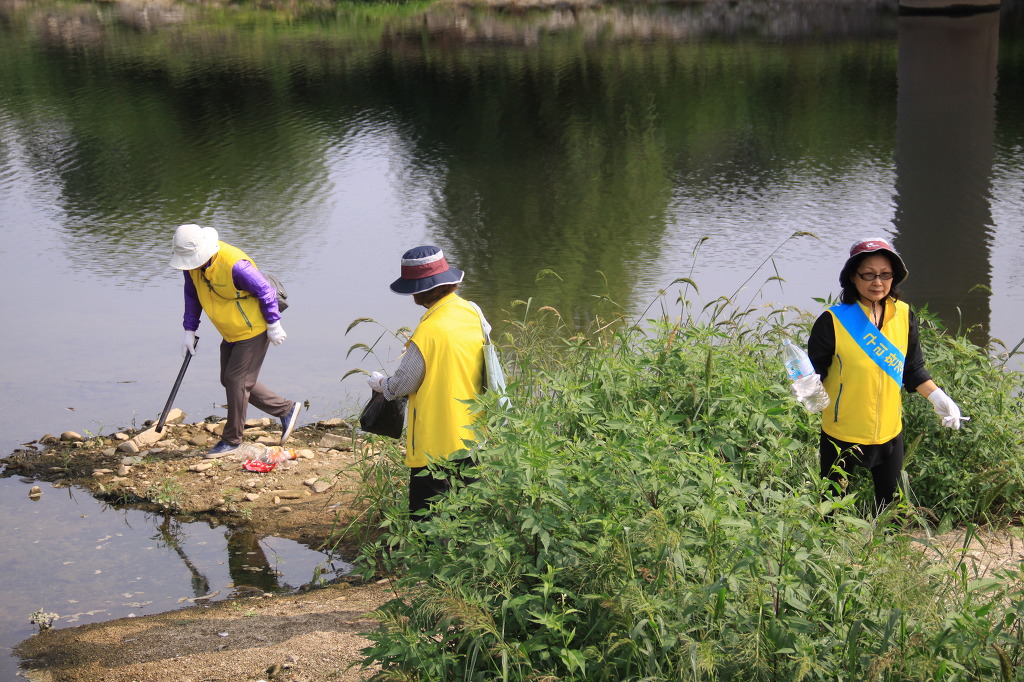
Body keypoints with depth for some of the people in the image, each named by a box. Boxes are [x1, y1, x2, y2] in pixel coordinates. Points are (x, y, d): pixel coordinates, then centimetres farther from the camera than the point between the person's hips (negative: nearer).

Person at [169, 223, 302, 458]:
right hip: (230, 333, 9)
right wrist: (189, 331, 7)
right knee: (230, 381, 12)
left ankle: (232, 440, 8)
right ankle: (286, 409, 24)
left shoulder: (234, 265, -32)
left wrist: (274, 326, -14)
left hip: (254, 331, -9)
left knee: (236, 381, -6)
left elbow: (265, 291, -22)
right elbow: (191, 295, 9)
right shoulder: (192, 264, -7)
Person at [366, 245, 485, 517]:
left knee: (427, 515, 1)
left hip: (434, 441, -8)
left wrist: (380, 383, 8)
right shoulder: (472, 313, 1)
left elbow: (403, 384, -13)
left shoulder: (429, 330, -22)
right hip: (471, 432, 8)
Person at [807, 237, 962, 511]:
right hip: (842, 436, -4)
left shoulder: (904, 316, 0)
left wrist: (938, 397, 2)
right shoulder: (833, 321, -14)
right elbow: (814, 372, -11)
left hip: (890, 434, 4)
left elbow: (913, 368, 11)